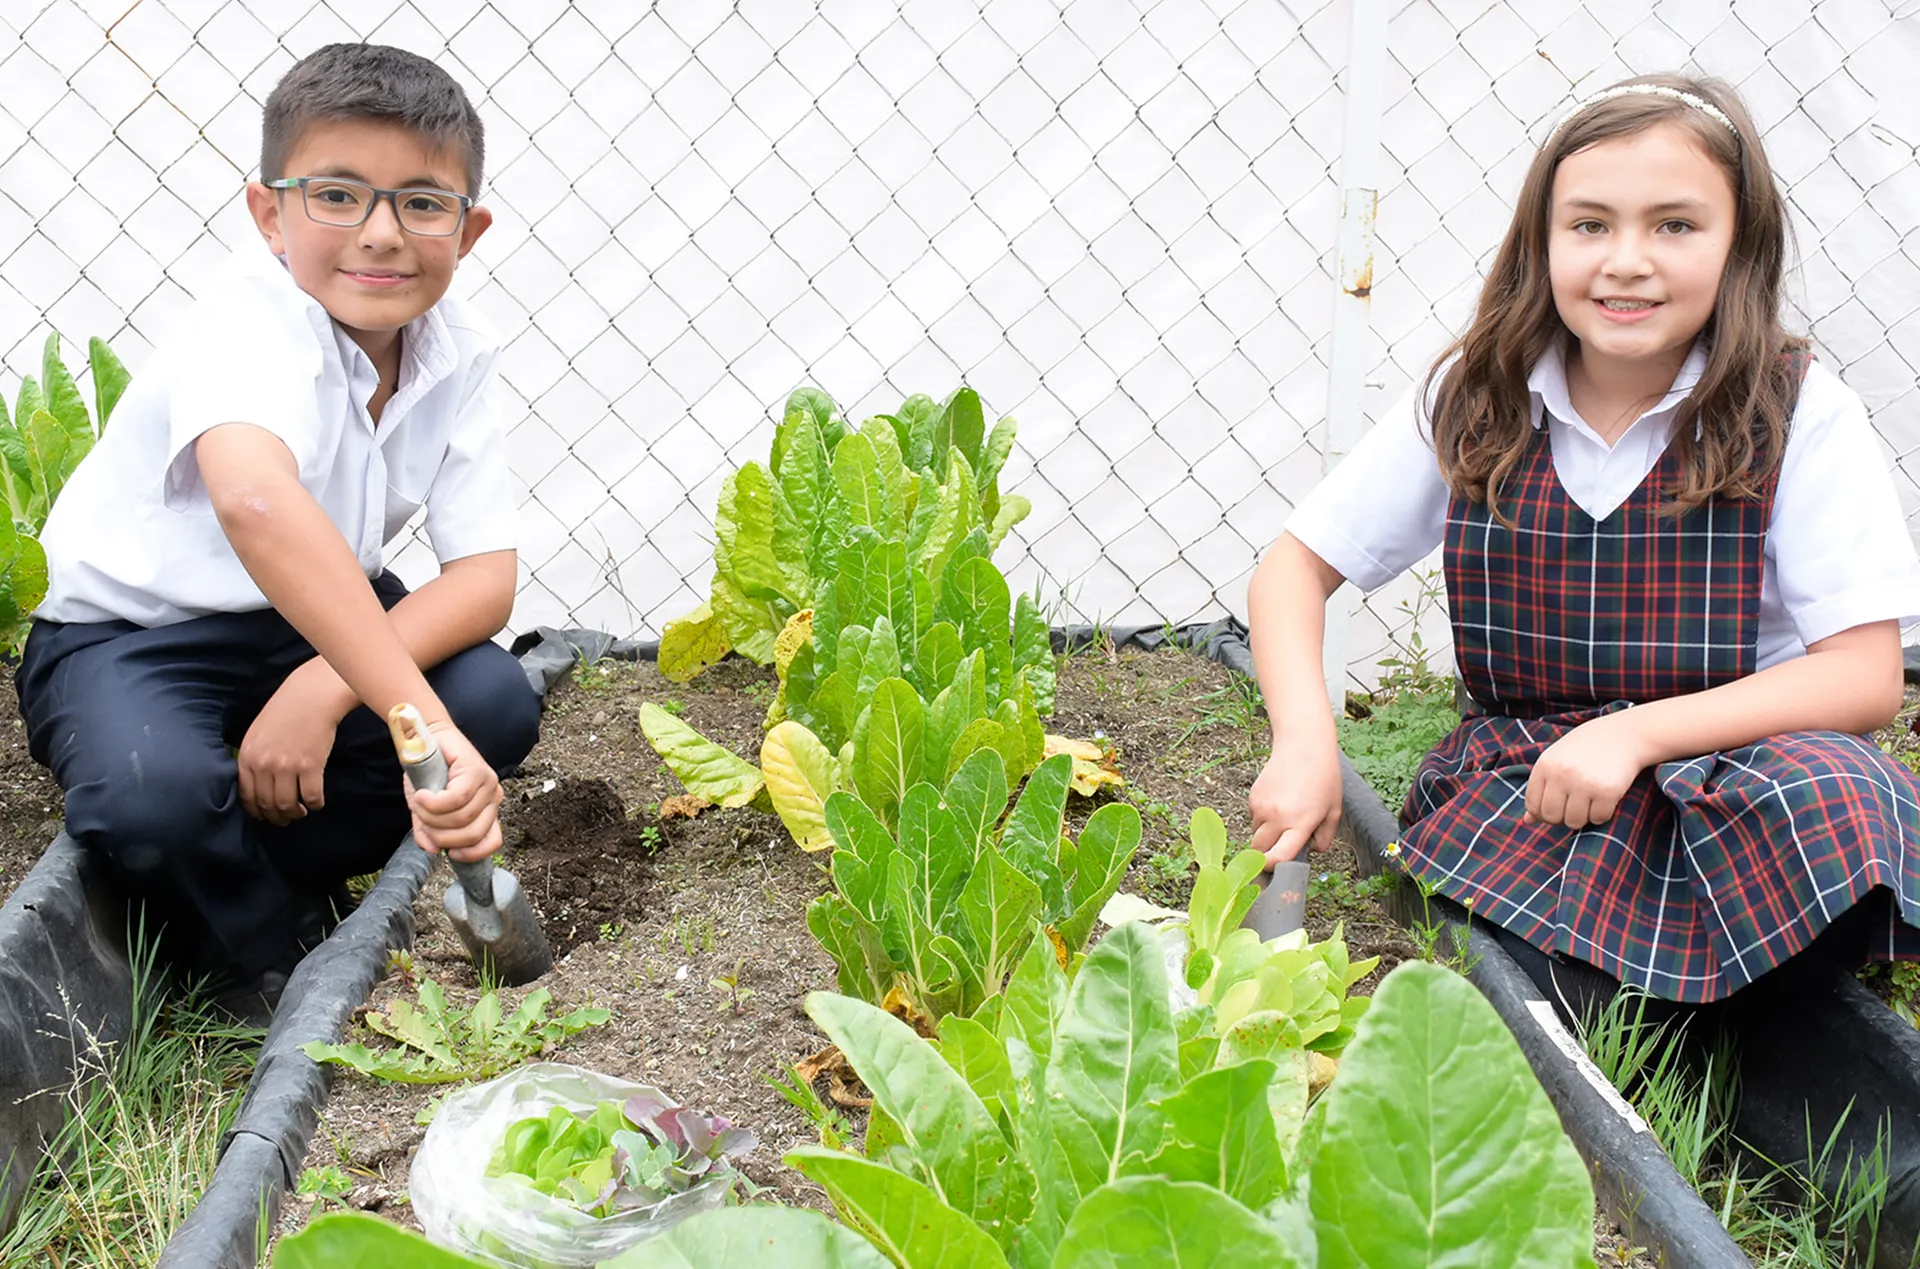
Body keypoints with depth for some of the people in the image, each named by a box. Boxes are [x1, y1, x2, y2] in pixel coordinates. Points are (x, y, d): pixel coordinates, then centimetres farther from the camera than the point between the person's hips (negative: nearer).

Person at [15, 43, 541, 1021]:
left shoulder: (456, 354, -11)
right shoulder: (252, 323, -30)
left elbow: (486, 573, -14)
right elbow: (255, 499, -52)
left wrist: (327, 686, -32)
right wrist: (422, 719, -61)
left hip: (315, 619, 5)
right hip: (128, 635, -5)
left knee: (498, 704, -20)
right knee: (152, 794, -34)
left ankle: (265, 876, 0)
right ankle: (266, 966, -1)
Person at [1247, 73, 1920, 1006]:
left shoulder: (1799, 414, -6)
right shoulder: (1473, 405, -1)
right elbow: (1296, 566, 4)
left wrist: (1637, 731, -22)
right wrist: (1304, 739, -15)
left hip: (1742, 764, 0)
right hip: (1515, 783, 1)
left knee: (1819, 792, -36)